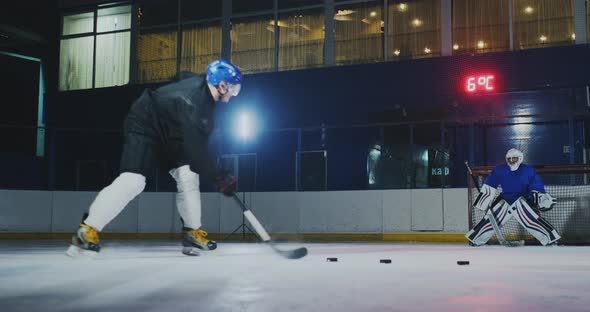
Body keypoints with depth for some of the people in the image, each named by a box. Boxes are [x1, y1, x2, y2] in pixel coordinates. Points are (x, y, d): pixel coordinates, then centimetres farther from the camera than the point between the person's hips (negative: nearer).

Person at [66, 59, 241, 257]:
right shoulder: (193, 103, -34)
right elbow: (195, 152, -33)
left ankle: (192, 232, 6)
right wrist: (219, 178, -26)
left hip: (169, 131, 10)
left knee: (188, 174, 0)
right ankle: (87, 231, -15)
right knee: (133, 180, -22)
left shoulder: (202, 85, -7)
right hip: (143, 126, -10)